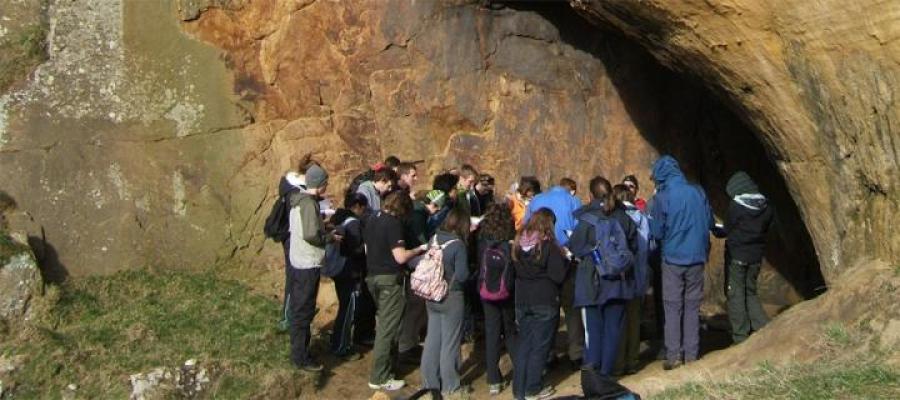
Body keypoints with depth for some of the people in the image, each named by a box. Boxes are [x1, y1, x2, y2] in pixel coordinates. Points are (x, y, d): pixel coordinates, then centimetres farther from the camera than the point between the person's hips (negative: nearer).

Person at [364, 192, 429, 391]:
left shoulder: (372, 219, 8)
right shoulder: (393, 223, -17)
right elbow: (400, 257, -23)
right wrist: (419, 250, -9)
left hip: (372, 276, 9)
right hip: (389, 278, -9)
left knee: (382, 323, 24)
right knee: (387, 328, -1)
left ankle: (383, 362, 38)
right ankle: (380, 378, 3)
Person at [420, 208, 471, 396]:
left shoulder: (434, 239, 0)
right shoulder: (458, 244, -17)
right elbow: (462, 275, -17)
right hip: (451, 297, -6)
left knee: (432, 340, 15)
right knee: (450, 342, 6)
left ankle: (430, 383, 25)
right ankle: (450, 387, 16)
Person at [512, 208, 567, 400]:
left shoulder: (519, 243, 3)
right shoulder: (548, 245, -13)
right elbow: (558, 275, -15)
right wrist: (564, 259, 0)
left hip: (522, 301, 5)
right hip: (545, 301, -5)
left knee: (523, 343, 13)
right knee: (540, 346, 5)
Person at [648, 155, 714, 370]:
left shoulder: (662, 197, -10)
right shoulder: (697, 192, 2)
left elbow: (657, 232, -7)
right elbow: (709, 222, 10)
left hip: (673, 258, -3)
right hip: (697, 257, 4)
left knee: (673, 308, 4)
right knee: (692, 306, 10)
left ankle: (674, 356, 2)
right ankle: (692, 355, 11)